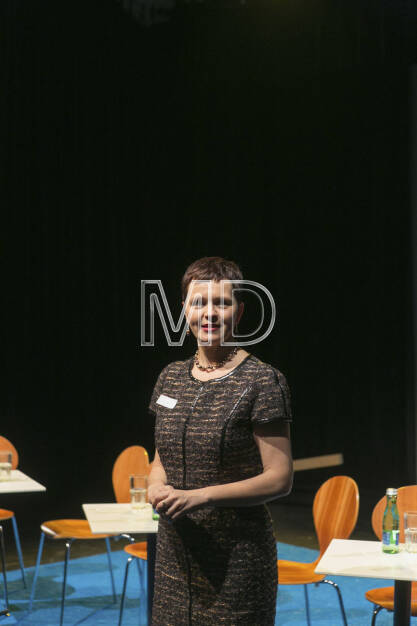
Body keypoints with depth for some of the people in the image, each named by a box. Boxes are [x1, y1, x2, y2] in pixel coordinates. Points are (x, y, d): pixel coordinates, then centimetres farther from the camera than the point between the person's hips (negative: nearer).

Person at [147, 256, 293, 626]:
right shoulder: (171, 377, 9)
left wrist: (202, 496, -21)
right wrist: (157, 488, -4)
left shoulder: (263, 381, -10)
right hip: (175, 550, 5)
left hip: (238, 554, -5)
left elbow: (280, 478, -12)